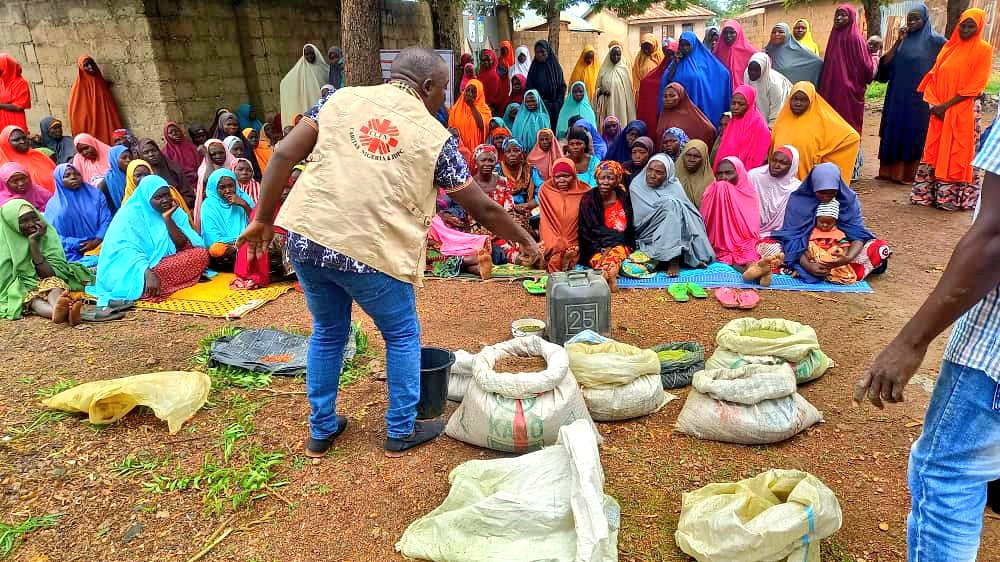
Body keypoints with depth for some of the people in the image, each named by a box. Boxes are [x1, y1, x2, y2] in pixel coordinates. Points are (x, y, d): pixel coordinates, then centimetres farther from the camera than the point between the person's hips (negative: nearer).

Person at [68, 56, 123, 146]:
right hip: (89, 129, -5)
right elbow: (75, 114, -4)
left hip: (106, 126, 5)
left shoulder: (102, 83, 12)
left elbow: (111, 109, 14)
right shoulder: (79, 87, -2)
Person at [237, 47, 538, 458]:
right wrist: (524, 240, 22)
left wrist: (263, 218, 12)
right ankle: (401, 431, 28)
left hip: (306, 238, 4)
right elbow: (483, 209, 7)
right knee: (402, 336, 19)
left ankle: (321, 431, 34)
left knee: (327, 333, 23)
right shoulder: (434, 135, 4)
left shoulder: (342, 98, 11)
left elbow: (284, 155, 4)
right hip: (373, 252, -4)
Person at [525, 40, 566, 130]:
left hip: (554, 109, 0)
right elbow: (528, 88, 7)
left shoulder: (556, 67, 4)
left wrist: (557, 104, -5)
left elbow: (562, 87, 4)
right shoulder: (534, 68, 6)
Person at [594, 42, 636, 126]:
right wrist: (601, 90, -10)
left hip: (621, 105, -1)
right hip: (607, 106, 1)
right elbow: (598, 87, 13)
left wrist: (629, 108, 0)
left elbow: (628, 89, 4)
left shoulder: (624, 69, 2)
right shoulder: (604, 70, 6)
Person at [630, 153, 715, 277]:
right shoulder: (637, 187, 1)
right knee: (670, 205, -23)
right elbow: (639, 220, -7)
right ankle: (674, 258, -34)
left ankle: (674, 260, -31)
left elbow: (690, 214, -1)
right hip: (648, 237, -3)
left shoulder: (674, 187, 6)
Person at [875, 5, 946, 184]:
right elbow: (885, 64, 2)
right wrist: (899, 41, -5)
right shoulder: (904, 40, 11)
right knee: (894, 132, 5)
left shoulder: (935, 40, -2)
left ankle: (910, 173, 7)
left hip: (920, 98, -5)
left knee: (914, 133, 0)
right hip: (898, 97, 5)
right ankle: (892, 171, 12)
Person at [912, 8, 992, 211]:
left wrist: (947, 105, -14)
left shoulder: (983, 49, -3)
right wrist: (935, 103, -5)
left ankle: (952, 197, 5)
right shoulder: (949, 46, 11)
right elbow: (934, 75, 9)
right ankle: (929, 193, 15)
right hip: (939, 110, 5)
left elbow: (976, 84, -9)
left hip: (963, 111, -4)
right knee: (934, 151, 7)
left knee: (956, 154, -2)